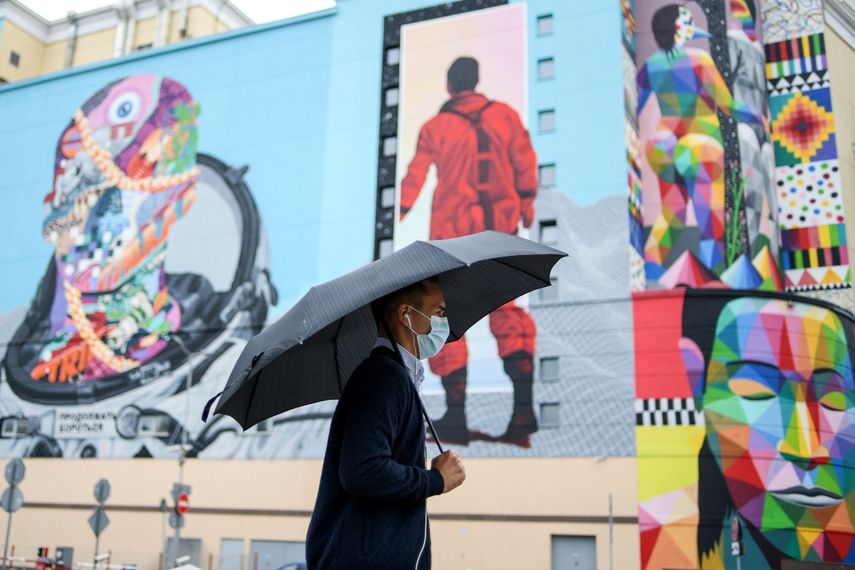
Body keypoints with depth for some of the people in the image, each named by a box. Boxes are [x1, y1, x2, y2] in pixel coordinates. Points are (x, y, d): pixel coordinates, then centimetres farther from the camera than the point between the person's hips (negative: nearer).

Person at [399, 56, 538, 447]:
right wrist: (527, 206, 21)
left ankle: (456, 418, 4)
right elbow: (526, 165, 9)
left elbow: (414, 179, -1)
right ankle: (523, 408, -2)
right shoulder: (506, 115, 4)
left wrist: (396, 217, 11)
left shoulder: (435, 128, -4)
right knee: (505, 311, 9)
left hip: (453, 232, -3)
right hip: (501, 229, 3)